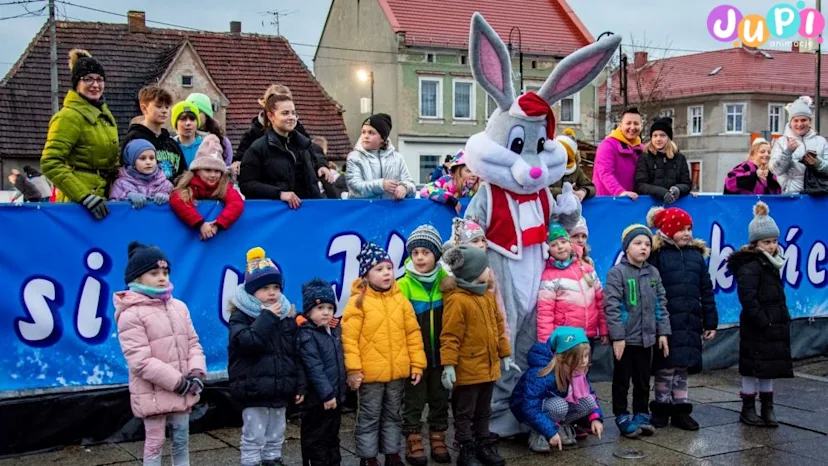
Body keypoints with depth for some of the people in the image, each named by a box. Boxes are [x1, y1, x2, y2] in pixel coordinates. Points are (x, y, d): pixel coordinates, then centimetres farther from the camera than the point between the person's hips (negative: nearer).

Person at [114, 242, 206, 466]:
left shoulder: (179, 307, 8)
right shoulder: (131, 315, -13)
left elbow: (193, 343, 10)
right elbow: (140, 361, -20)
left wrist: (197, 372, -9)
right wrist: (178, 382, -19)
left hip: (182, 391, 6)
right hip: (153, 394, -6)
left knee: (182, 440, 16)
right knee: (155, 443, 3)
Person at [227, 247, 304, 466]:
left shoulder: (287, 315, 8)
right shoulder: (241, 316, -8)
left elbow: (295, 355, 10)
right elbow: (248, 342, -29)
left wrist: (300, 386, 7)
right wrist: (267, 317, -23)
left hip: (281, 390, 6)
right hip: (254, 390, -6)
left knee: (276, 437, 16)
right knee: (253, 439, -1)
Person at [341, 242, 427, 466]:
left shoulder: (400, 299, 3)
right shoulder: (359, 301, -11)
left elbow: (413, 333, 6)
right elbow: (349, 338, -12)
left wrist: (417, 363, 4)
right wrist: (354, 369, -16)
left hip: (397, 371, 4)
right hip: (370, 372, -4)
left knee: (393, 415, 17)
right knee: (369, 417, 8)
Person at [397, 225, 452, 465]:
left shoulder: (445, 281, 0)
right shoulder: (403, 285, -11)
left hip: (440, 354, 3)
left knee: (440, 399, 13)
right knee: (414, 401, 7)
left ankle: (438, 441, 27)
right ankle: (414, 443, 18)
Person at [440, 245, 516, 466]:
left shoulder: (488, 296, 8)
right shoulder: (457, 300, -18)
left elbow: (498, 326, 15)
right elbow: (450, 336, -19)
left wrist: (505, 355, 16)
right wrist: (448, 365, -22)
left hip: (488, 366, 8)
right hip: (467, 369, -8)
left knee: (483, 411, 19)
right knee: (465, 413, 7)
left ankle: (484, 445, 30)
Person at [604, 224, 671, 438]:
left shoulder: (653, 273, 7)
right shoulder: (617, 273, -11)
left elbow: (660, 304, 11)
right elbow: (612, 307, -14)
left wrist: (663, 332, 6)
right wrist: (617, 336, -17)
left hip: (646, 338, 5)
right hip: (625, 338, -5)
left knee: (643, 380, 14)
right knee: (622, 380, 6)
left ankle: (642, 415, 25)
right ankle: (622, 418, 15)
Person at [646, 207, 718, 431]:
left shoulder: (696, 254, 13)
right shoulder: (657, 255, -5)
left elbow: (706, 290, 16)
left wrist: (710, 322, 14)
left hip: (690, 322, 5)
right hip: (666, 322, -5)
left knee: (684, 366, 10)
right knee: (666, 366, 0)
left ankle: (680, 410, 19)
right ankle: (661, 409, 14)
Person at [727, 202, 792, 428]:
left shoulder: (770, 265, 13)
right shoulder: (750, 267, -17)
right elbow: (748, 299, -24)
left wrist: (782, 320, 12)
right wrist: (763, 322, -22)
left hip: (772, 329, 9)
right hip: (756, 330, -9)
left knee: (769, 369, 15)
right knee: (753, 369, 1)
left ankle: (767, 409, 24)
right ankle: (748, 409, 12)